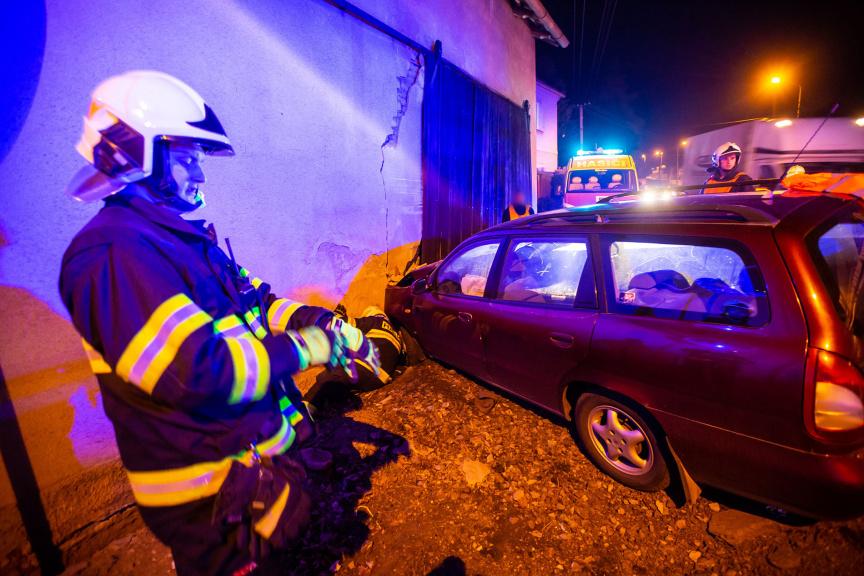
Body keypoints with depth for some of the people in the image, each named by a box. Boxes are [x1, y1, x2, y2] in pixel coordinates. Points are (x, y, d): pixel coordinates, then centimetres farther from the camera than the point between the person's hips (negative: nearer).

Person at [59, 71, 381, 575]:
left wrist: (318, 322, -8)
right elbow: (194, 371, -33)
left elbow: (254, 300, 8)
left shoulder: (184, 237, 9)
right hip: (213, 494, -9)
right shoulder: (114, 253, -24)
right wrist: (304, 347, -23)